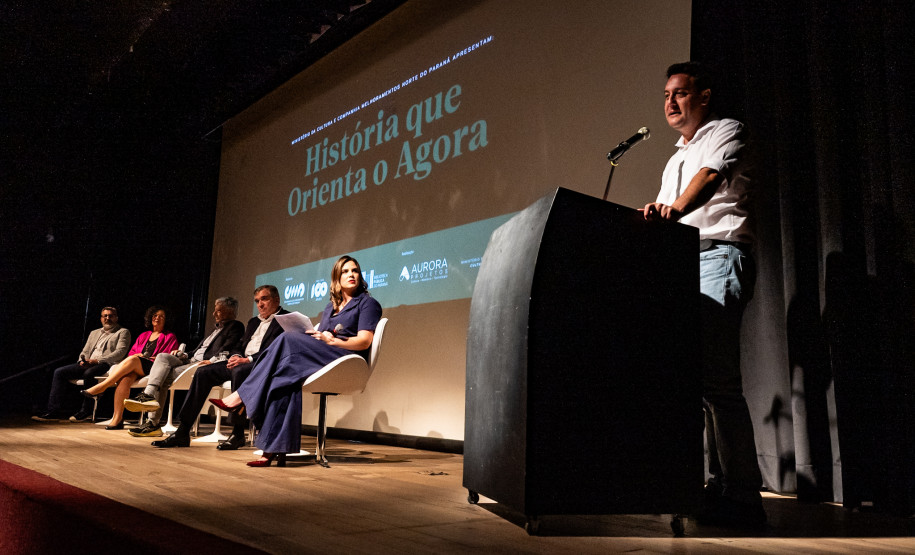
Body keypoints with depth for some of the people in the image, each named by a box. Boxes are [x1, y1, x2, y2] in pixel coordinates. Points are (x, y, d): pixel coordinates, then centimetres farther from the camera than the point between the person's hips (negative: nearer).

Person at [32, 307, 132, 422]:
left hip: (106, 365, -7)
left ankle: (86, 411, -24)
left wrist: (97, 360, -16)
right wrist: (83, 361, -1)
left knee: (88, 373, -37)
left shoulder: (123, 332, 9)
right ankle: (54, 411, -14)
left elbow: (120, 352, -6)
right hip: (88, 365, 7)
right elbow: (85, 351, 24)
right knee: (59, 372, -11)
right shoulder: (94, 333, 30)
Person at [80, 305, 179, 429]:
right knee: (125, 379, -33)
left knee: (132, 360, -35)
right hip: (134, 369, 4)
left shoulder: (170, 337, 17)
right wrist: (137, 355, 1)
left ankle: (101, 387, -33)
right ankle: (117, 419, -41)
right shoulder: (143, 336, 32)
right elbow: (131, 352, 24)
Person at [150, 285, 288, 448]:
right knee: (203, 372, -8)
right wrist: (237, 356, 0)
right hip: (242, 361, 8)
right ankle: (182, 432, -10)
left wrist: (248, 359, -19)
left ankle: (238, 434, -28)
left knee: (239, 372, -37)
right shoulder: (254, 322, 28)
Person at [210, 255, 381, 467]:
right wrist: (313, 335, -2)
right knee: (286, 378, -28)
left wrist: (332, 341, -13)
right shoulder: (331, 307, 29)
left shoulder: (367, 303, 9)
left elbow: (365, 341, -4)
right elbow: (318, 337, 21)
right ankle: (275, 449, -33)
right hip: (320, 359, 6)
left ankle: (242, 397, -22)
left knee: (287, 341, -25)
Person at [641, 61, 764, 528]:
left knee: (716, 379, -16)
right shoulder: (678, 156, 29)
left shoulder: (726, 131, 6)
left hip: (718, 256, -8)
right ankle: (718, 486, 8)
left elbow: (711, 176, -15)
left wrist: (673, 211, -32)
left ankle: (743, 496, -12)